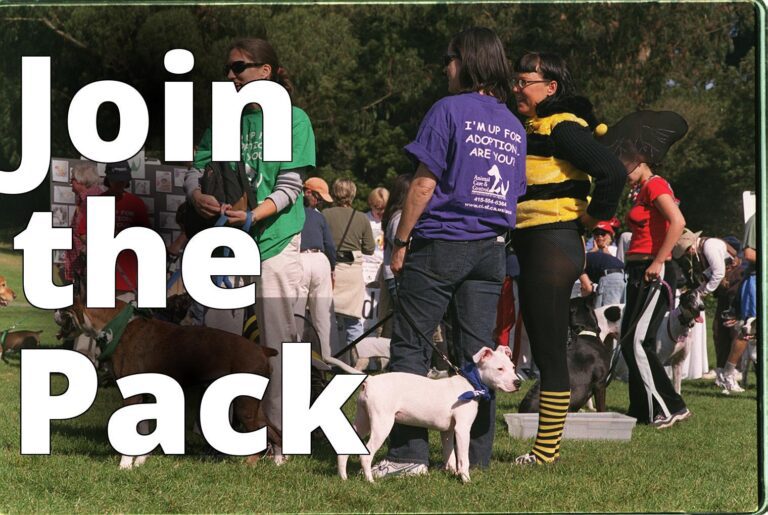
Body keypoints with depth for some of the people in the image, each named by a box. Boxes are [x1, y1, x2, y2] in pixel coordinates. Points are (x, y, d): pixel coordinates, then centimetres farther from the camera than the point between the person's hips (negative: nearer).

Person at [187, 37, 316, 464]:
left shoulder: (293, 119, -1)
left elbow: (290, 187, -8)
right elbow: (198, 169, 8)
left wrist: (254, 215, -24)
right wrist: (198, 196, -15)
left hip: (275, 240, -5)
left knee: (278, 341, -4)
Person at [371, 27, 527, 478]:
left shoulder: (449, 111, -7)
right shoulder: (514, 126, 13)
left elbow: (424, 185, -10)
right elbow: (515, 194, 15)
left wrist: (401, 242, -4)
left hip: (441, 245, -6)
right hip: (491, 249, 6)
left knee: (410, 347, -2)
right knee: (477, 351, 7)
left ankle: (409, 453, -8)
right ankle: (477, 455, 7)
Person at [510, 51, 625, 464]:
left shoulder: (564, 129, -13)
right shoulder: (532, 129, 17)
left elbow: (612, 171, -24)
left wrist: (595, 216, -13)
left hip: (554, 246, -10)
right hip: (530, 245, 10)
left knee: (550, 351, -6)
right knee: (542, 350, 12)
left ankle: (547, 449, -2)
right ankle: (548, 445, 18)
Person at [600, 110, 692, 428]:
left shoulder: (655, 185, -11)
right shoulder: (641, 191, 19)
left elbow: (677, 222, -24)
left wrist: (658, 262, -23)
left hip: (654, 274, -10)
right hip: (638, 274, 10)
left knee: (637, 342, -13)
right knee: (630, 342, 9)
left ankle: (670, 408, -10)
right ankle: (642, 410, 13)